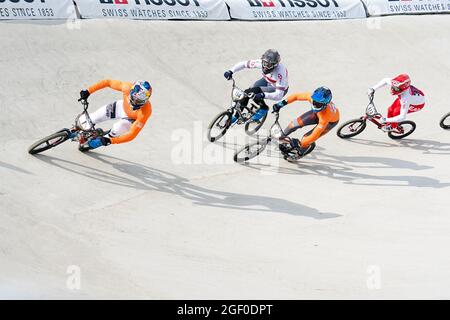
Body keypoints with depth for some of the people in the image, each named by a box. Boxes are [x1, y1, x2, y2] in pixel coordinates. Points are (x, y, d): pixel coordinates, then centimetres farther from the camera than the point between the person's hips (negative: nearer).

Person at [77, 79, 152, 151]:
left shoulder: (146, 112, -43)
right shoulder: (127, 87, -37)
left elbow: (132, 134, -39)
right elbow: (108, 82, -19)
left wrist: (110, 140, -49)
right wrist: (88, 91, -24)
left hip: (131, 119, -3)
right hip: (121, 107, 3)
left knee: (116, 130, -32)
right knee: (85, 121, -1)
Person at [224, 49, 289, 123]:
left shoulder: (280, 72, -40)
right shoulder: (261, 62, -26)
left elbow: (279, 95, -43)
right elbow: (244, 64, -14)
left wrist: (263, 95, -56)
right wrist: (231, 71, -29)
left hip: (279, 89, -6)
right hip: (267, 81, 6)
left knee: (254, 92, -29)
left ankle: (264, 108, -2)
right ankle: (236, 116, 9)